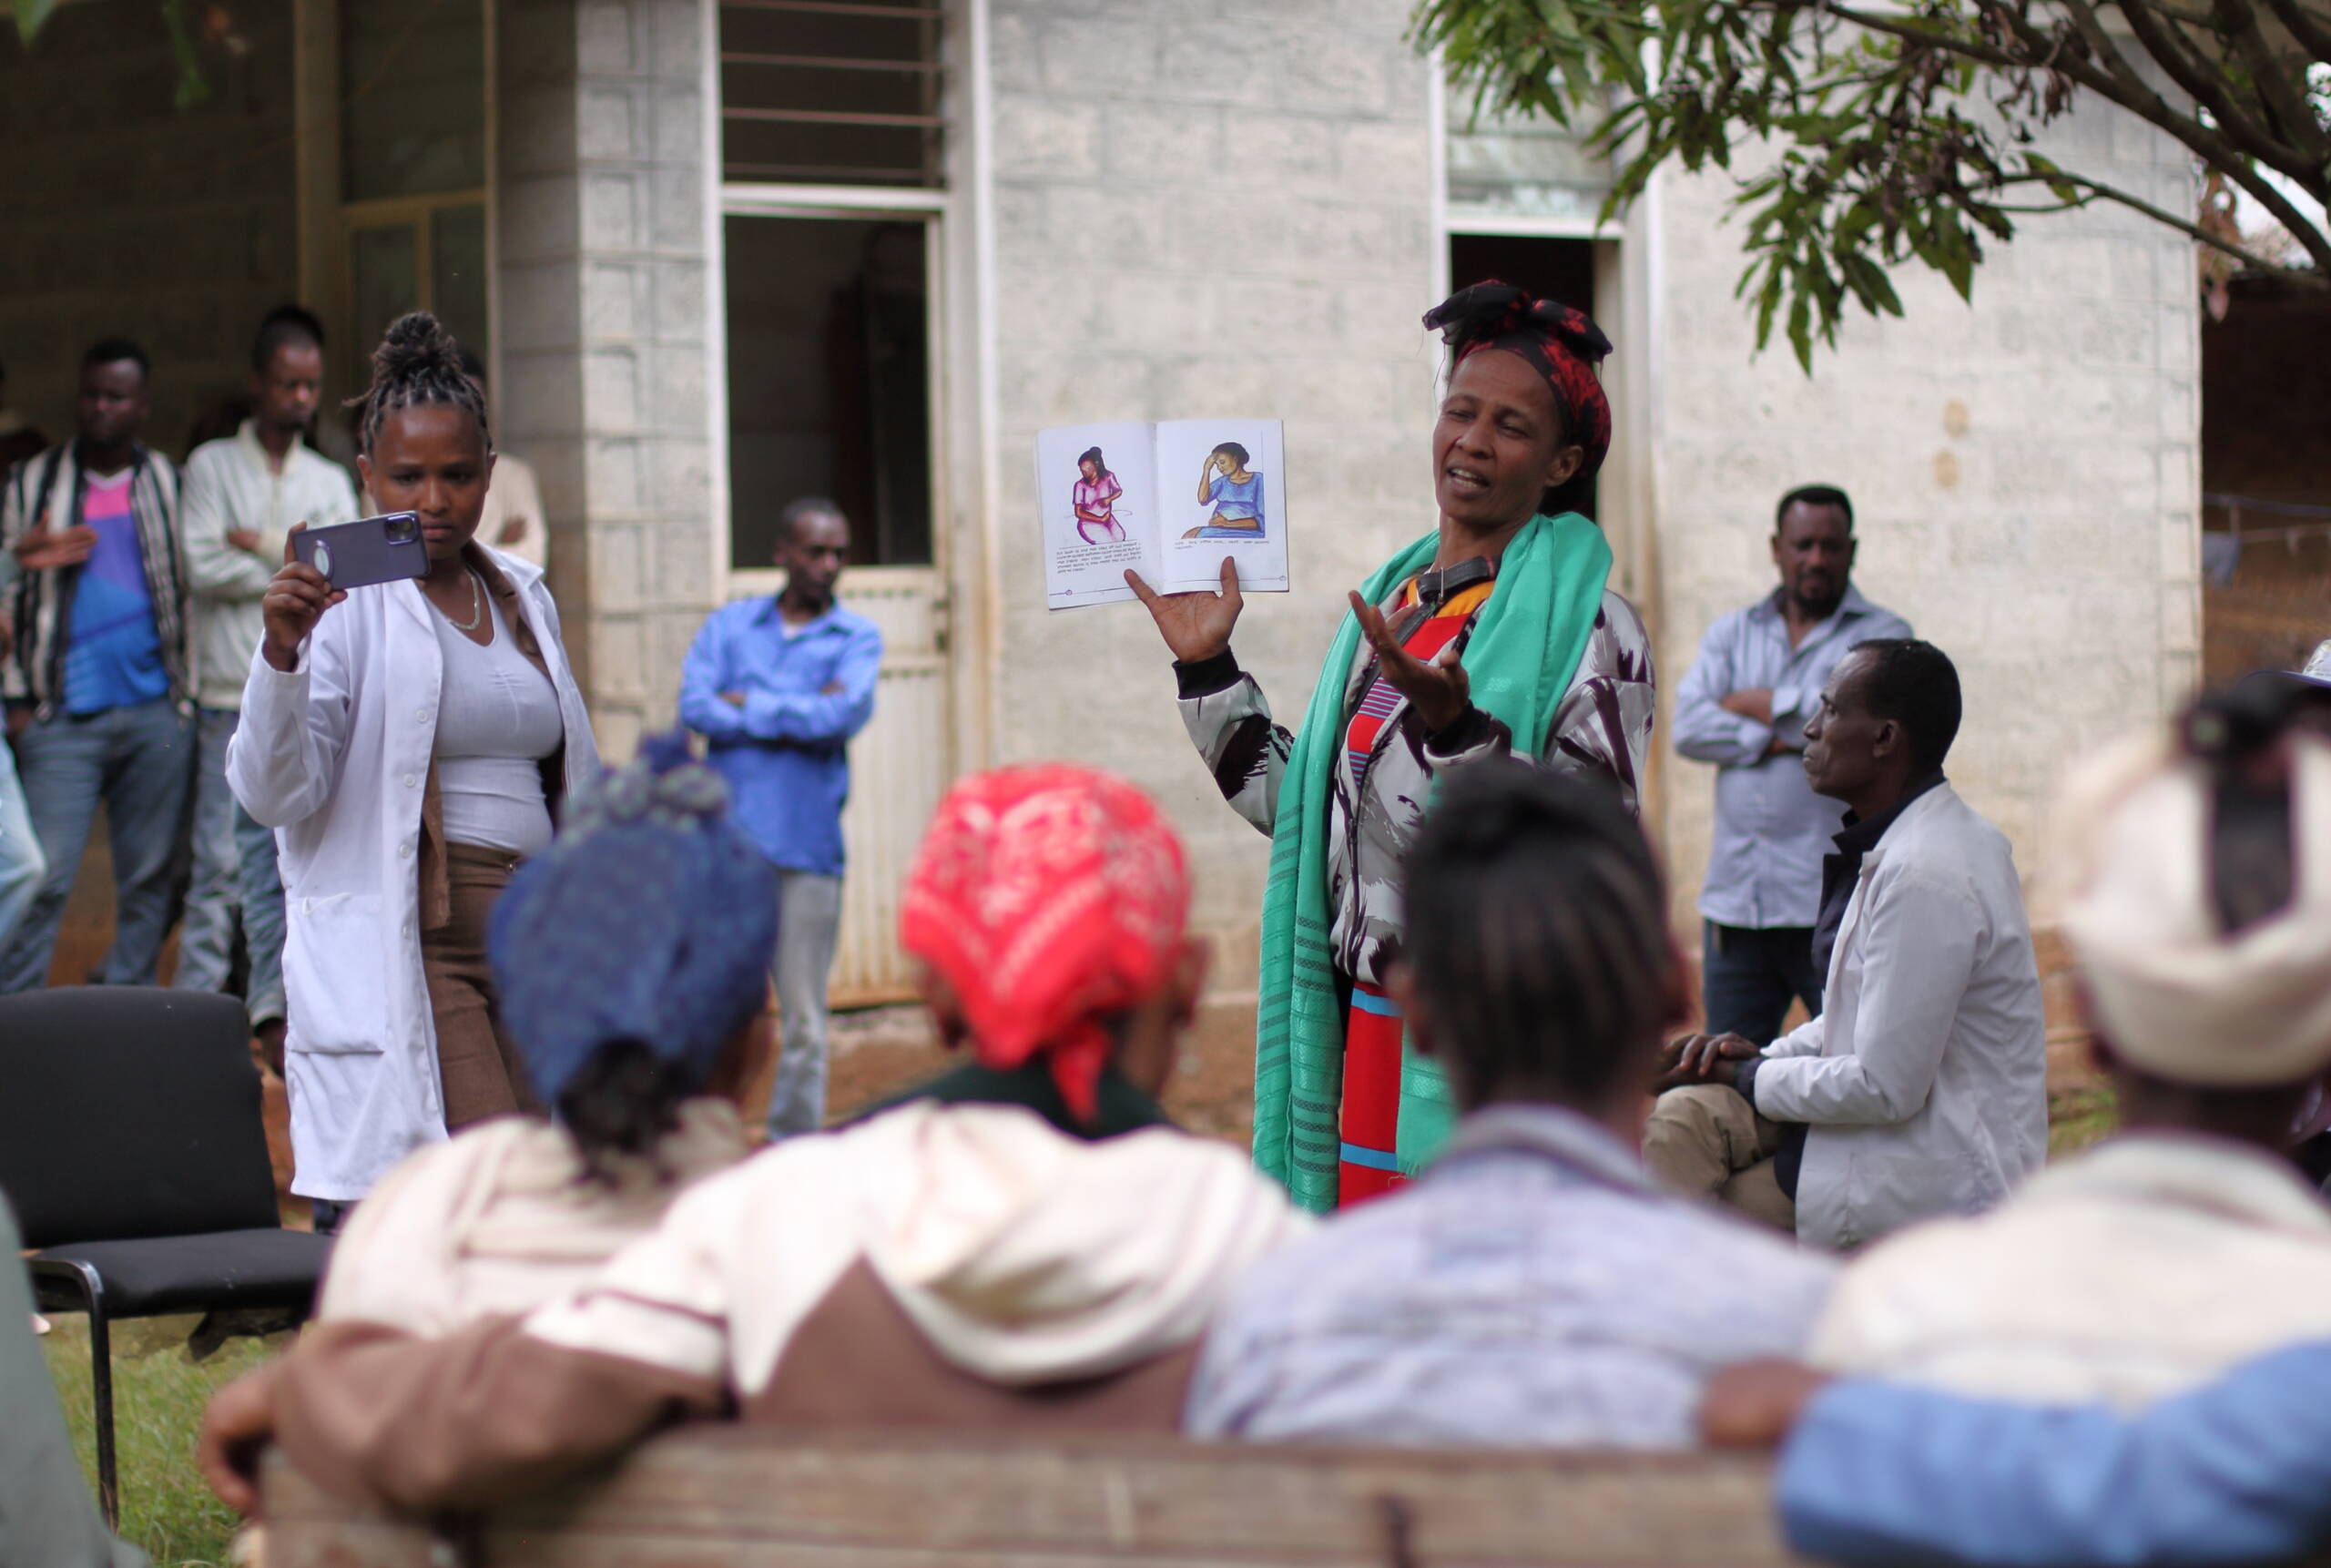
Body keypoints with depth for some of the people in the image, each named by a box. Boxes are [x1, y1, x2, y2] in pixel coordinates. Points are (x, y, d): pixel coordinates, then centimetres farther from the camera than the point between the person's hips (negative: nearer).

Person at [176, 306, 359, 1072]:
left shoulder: (330, 481, 14)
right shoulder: (211, 466, 6)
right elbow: (204, 566, -7)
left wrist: (259, 542, -9)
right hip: (234, 696, -3)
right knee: (225, 858, -6)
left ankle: (275, 1009, 4)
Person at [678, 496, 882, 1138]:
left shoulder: (856, 637, 9)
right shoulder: (730, 625, 13)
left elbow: (843, 714, -10)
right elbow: (695, 705, -3)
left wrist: (747, 705, -3)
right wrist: (799, 715, -6)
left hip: (807, 850, -1)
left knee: (804, 1023, 2)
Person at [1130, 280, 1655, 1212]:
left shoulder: (1586, 622, -8)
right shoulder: (1393, 597, 14)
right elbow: (1305, 809, 18)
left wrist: (1454, 726, -30)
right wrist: (1207, 669, 16)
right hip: (1367, 1025, 7)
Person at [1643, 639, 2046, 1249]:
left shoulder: (1926, 877, -24)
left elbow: (1886, 1088, -24)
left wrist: (1750, 1077, -9)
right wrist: (1766, 1055, 3)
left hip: (1939, 1176, -10)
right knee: (1686, 1117, 0)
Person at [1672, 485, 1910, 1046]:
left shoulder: (1883, 635, 6)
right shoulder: (1731, 634, 17)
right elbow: (1689, 726, 2)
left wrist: (1752, 704, 0)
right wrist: (1777, 740, -11)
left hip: (1833, 901, -4)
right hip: (1736, 898, 4)